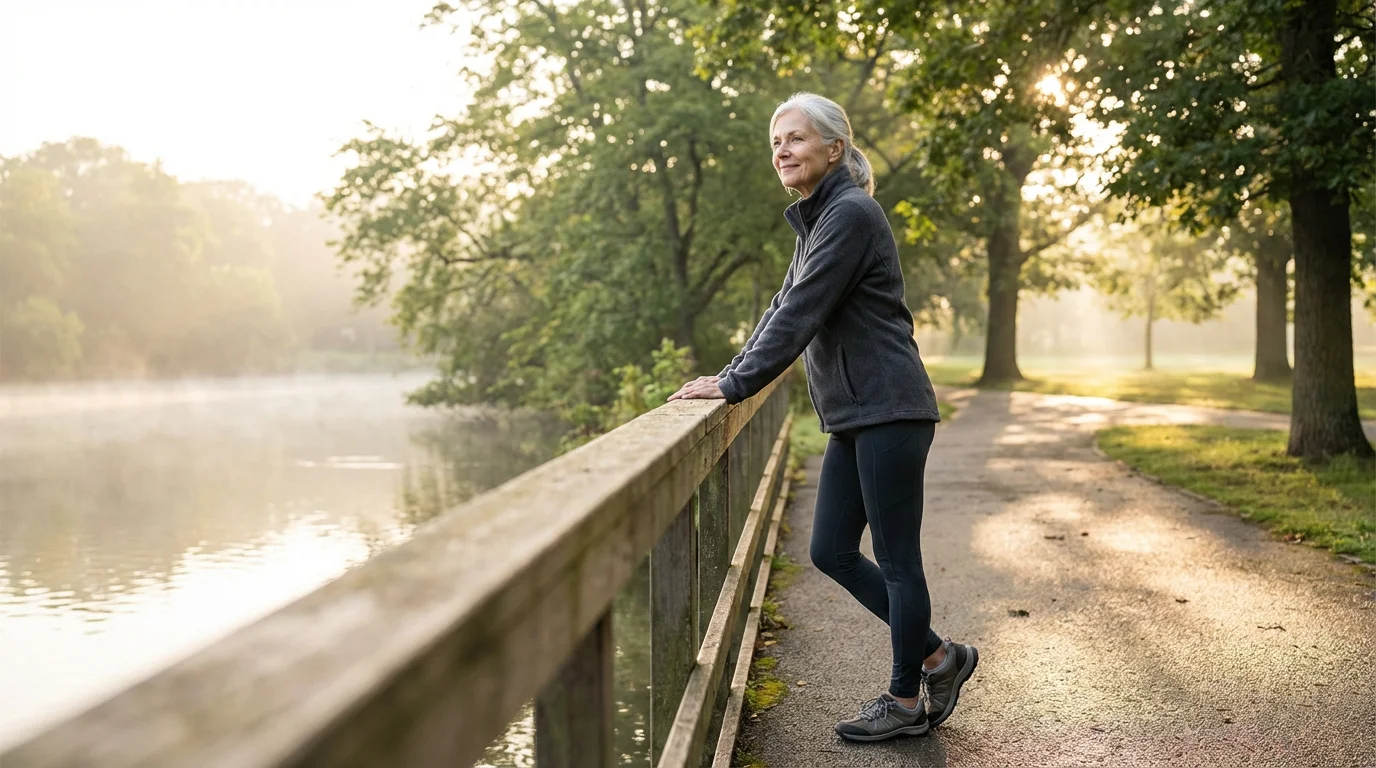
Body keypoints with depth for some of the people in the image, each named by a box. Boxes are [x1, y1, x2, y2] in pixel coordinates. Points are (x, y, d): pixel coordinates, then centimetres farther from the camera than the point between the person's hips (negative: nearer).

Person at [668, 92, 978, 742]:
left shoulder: (851, 214, -13)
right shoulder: (816, 221, 17)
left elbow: (803, 313, -18)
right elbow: (782, 308, 20)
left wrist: (735, 385, -16)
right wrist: (729, 375, 11)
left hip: (888, 410, -10)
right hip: (854, 418, 10)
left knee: (895, 558, 0)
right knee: (832, 551, 11)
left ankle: (907, 700, 16)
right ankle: (939, 658, 24)